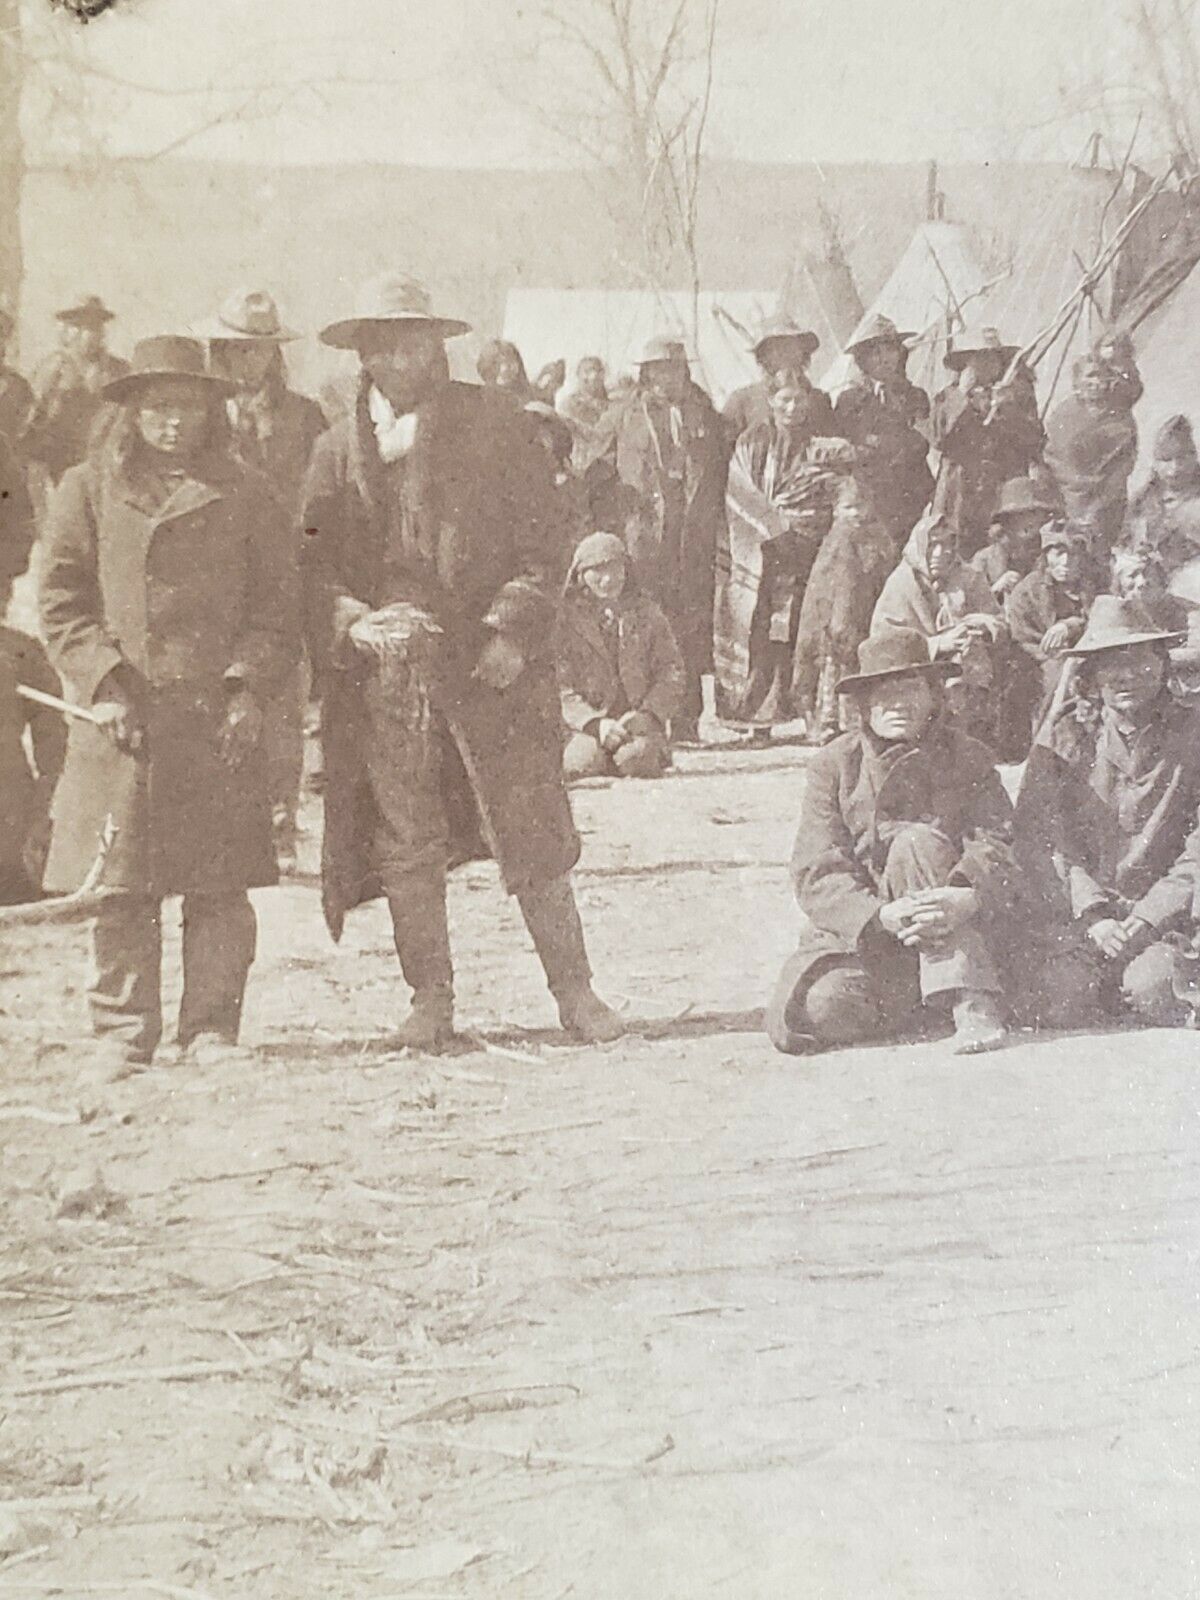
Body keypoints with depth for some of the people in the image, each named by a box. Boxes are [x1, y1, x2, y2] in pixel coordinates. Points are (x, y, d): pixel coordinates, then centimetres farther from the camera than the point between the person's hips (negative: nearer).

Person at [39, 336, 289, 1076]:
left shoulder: (243, 495, 11)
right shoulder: (89, 489, 8)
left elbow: (271, 606, 10)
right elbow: (62, 603, 4)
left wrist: (250, 688, -4)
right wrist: (105, 684, -8)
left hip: (222, 713, 1)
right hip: (122, 712, -1)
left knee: (222, 886, -1)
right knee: (122, 886, 0)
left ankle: (212, 1029, 9)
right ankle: (124, 1035, 10)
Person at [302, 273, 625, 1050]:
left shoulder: (495, 424, 5)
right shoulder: (338, 450, 11)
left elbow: (540, 535, 2)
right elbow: (314, 562, 7)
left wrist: (514, 628, -9)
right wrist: (355, 623, -11)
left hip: (489, 665, -2)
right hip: (384, 673, 2)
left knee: (533, 837, 0)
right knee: (404, 847, 5)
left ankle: (576, 991, 11)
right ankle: (431, 1001, 17)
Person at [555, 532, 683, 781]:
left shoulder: (646, 614, 14)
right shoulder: (565, 619, 6)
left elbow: (672, 673, 9)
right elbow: (559, 687, -2)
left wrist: (647, 714, -10)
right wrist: (596, 723, -17)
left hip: (639, 720, 1)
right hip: (586, 725, -1)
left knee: (637, 757, -32)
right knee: (583, 760, -33)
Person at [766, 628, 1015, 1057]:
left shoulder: (967, 759, 5)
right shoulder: (833, 766, 2)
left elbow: (996, 844, -10)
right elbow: (817, 874, -8)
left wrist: (967, 898, -34)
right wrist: (882, 917, -28)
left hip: (956, 934, 0)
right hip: (857, 931, 0)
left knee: (916, 842, -29)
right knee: (815, 1010, -28)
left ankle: (973, 1002, -30)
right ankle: (905, 1007, 4)